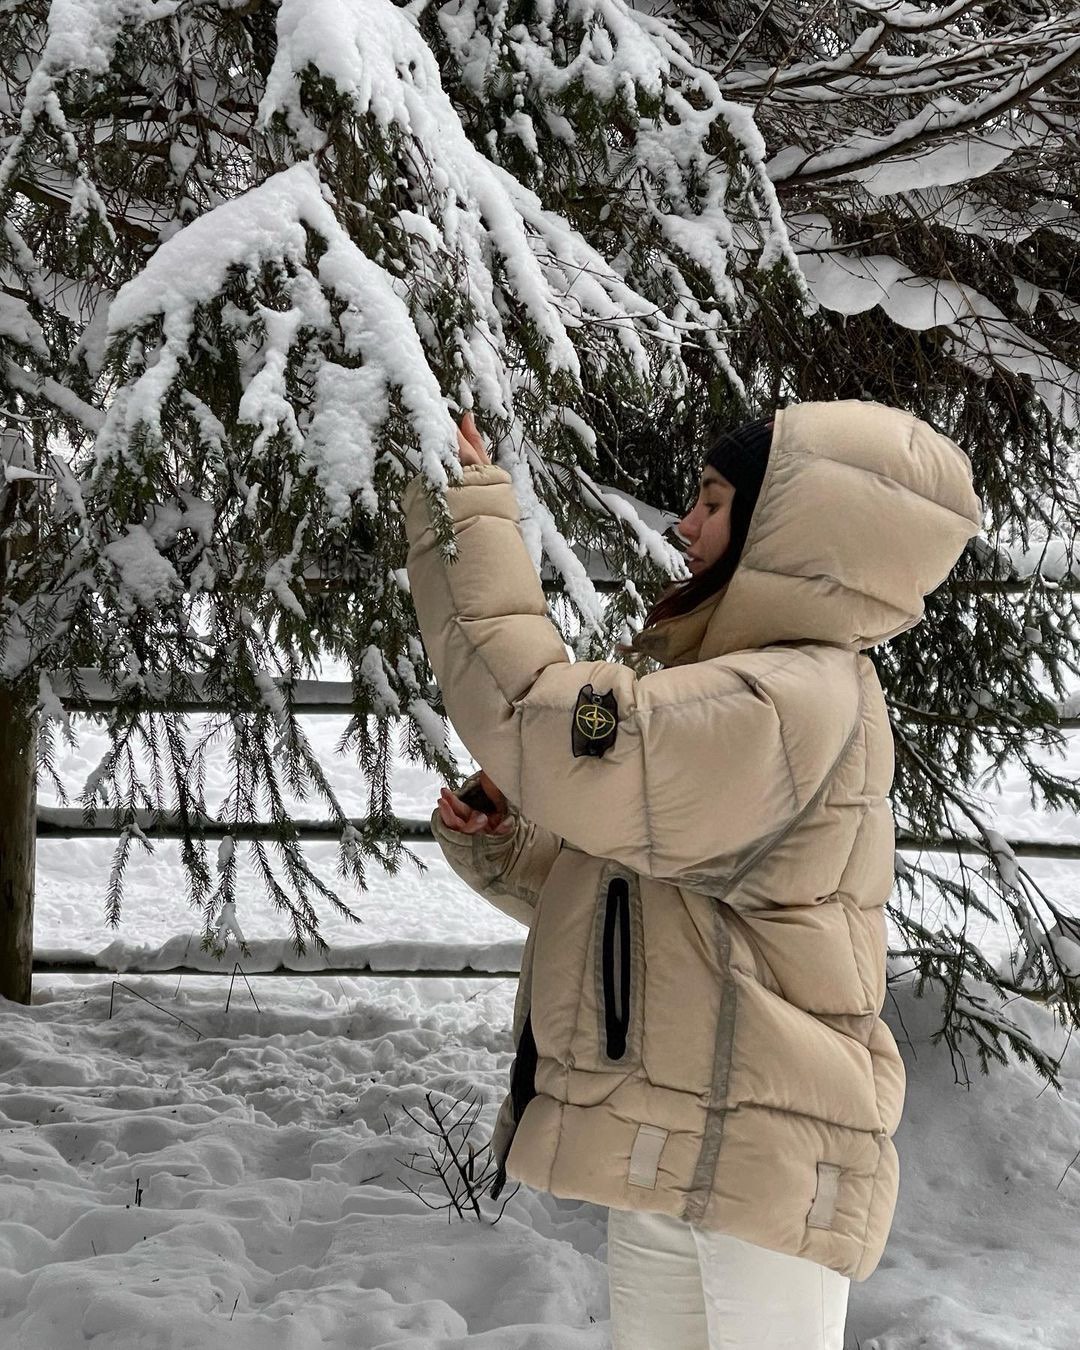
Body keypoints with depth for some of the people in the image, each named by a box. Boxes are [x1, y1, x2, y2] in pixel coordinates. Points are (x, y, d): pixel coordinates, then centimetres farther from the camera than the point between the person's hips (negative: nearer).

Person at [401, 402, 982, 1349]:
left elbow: (540, 723, -27)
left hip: (754, 1168, -10)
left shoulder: (792, 701, -17)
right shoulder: (731, 700, 17)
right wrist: (497, 848, 2)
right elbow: (599, 885, 22)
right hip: (669, 1158, 10)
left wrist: (471, 515, -18)